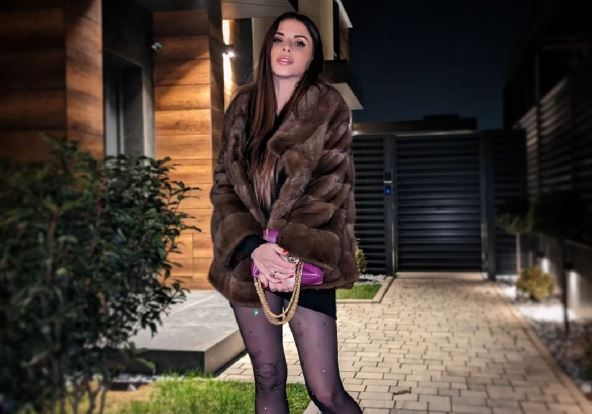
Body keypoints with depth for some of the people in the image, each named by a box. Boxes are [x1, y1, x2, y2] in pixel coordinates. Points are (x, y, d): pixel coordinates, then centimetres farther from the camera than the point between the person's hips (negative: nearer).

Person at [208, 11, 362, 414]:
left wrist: (294, 253, -19)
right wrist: (253, 246, -14)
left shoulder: (329, 107, 0)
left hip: (305, 260, -3)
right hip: (250, 258, 4)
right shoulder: (242, 107, 10)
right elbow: (224, 185, 2)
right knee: (268, 377, 12)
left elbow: (331, 188, -8)